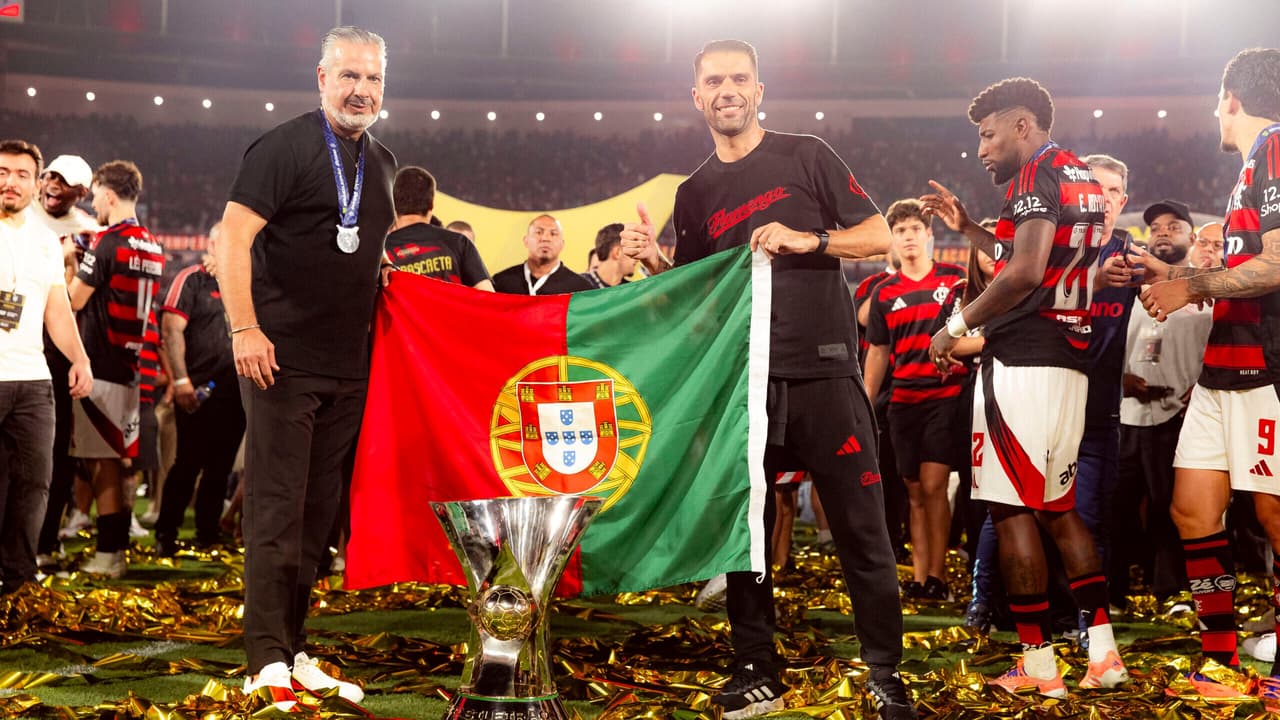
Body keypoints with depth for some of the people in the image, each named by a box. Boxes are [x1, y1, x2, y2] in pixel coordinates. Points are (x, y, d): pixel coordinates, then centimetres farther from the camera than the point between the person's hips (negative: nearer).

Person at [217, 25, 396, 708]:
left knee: (318, 515, 10)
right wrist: (244, 326, -21)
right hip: (282, 360, -7)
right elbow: (233, 237, -13)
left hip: (349, 367, 7)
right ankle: (266, 662, -1)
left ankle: (295, 654, 19)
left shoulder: (381, 163, 16)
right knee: (275, 511, -5)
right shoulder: (284, 147, -6)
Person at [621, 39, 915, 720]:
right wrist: (655, 262, -2)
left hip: (823, 370, -3)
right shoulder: (695, 193, 15)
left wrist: (807, 239, -12)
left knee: (860, 528, -2)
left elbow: (880, 237, 3)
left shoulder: (806, 156, 5)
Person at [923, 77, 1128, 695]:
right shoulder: (1083, 180, 20)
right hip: (1070, 361, 10)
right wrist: (966, 227, 25)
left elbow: (1024, 274, -21)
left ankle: (1038, 665, -1)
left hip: (1023, 360, -10)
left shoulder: (1038, 173, -9)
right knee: (1058, 507, 15)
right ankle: (1102, 650, 13)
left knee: (1012, 510, -4)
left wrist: (958, 325, -12)